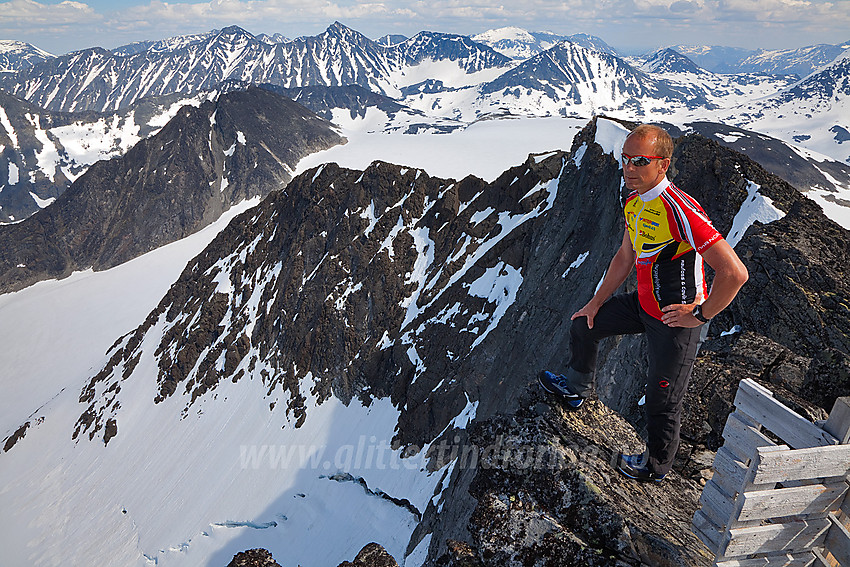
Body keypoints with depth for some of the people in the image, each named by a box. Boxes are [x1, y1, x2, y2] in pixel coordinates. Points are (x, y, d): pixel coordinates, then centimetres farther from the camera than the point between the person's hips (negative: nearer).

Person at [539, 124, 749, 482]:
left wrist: (700, 315, -20)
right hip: (643, 304, 8)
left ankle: (656, 467, 34)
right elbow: (625, 258, 13)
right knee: (583, 325, 20)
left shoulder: (680, 210, -29)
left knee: (662, 402, 6)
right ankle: (576, 389, 45)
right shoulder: (633, 203, 0)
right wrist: (596, 303, 15)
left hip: (674, 321, -8)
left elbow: (735, 273, -32)